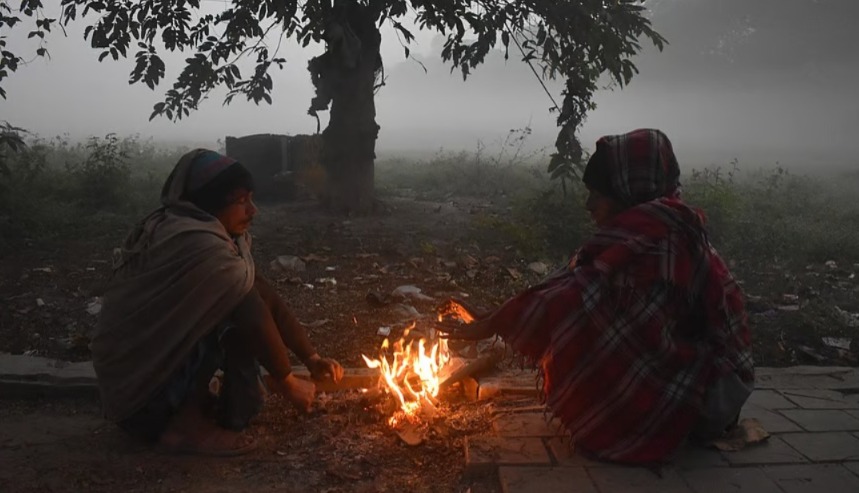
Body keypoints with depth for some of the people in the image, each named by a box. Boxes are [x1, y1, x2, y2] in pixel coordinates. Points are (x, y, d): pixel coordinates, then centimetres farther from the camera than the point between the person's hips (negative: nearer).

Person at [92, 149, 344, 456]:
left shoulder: (219, 236, 3)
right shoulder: (199, 245, -26)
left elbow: (267, 299, 3)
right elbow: (252, 315, -23)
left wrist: (312, 358, 2)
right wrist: (286, 381, -10)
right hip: (137, 379, -9)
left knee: (252, 299, 2)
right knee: (242, 311, -24)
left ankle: (192, 405, 8)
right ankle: (186, 422, -11)